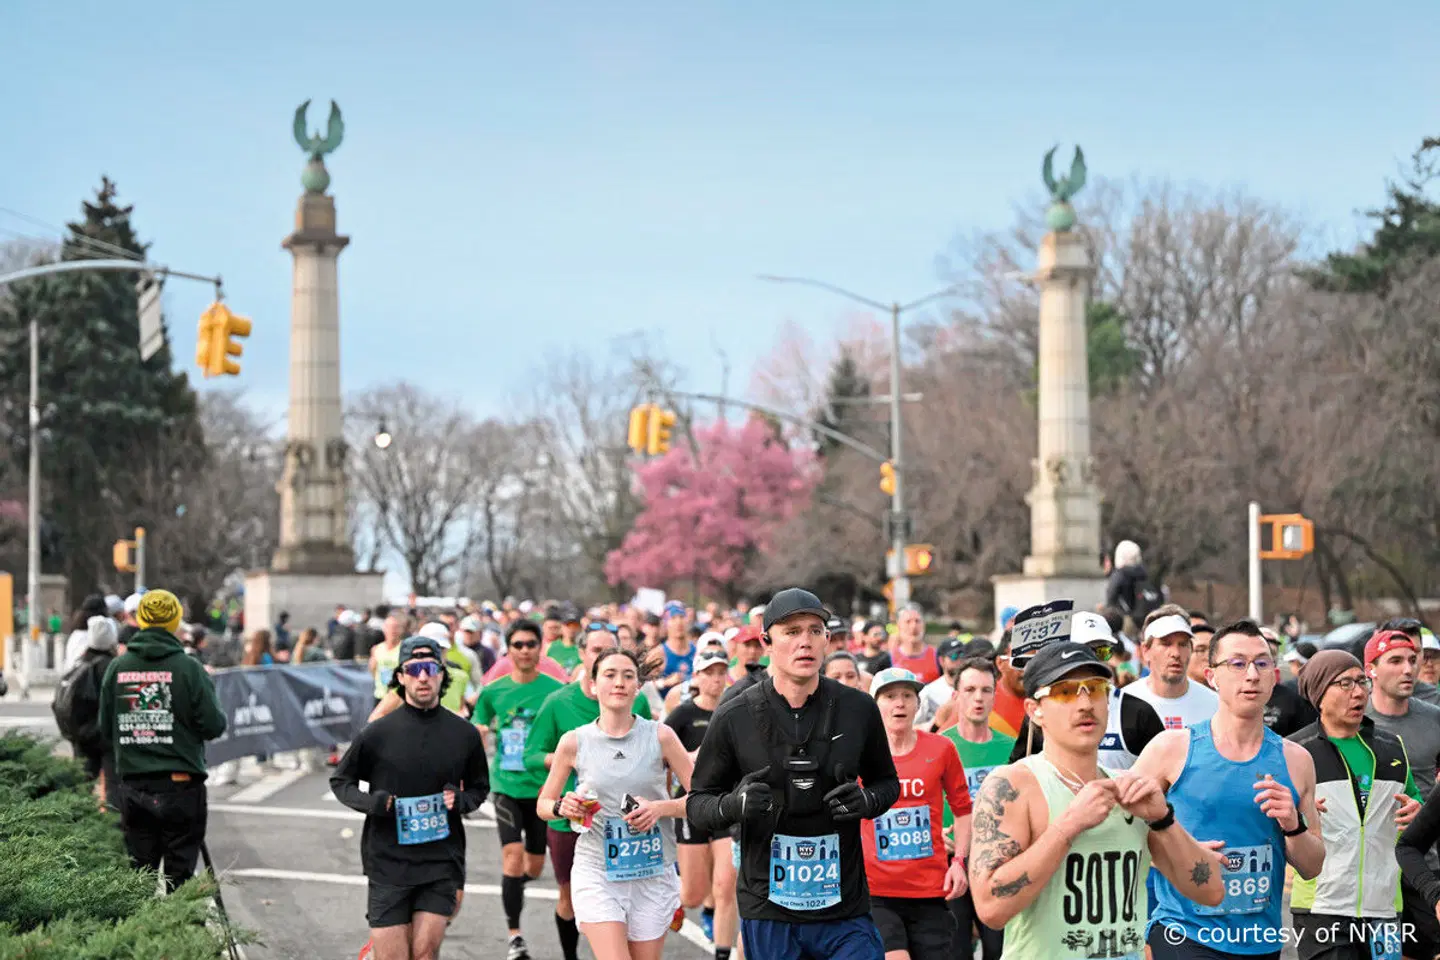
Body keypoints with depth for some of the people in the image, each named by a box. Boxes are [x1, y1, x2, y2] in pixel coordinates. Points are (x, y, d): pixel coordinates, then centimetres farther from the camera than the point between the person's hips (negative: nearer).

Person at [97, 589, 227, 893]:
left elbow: (106, 731, 7)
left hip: (133, 785, 3)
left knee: (139, 872, 11)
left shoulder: (116, 668, 2)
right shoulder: (188, 667, -9)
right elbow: (213, 725, -9)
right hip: (181, 785, -3)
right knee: (180, 873, 2)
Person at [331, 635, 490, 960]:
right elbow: (340, 781, 9)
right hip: (388, 863, -1)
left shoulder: (464, 734, 3)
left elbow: (480, 787, 18)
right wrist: (369, 802, -10)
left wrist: (462, 801, -4)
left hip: (442, 862, 1)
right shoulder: (377, 733, -3)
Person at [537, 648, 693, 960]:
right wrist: (562, 807, -11)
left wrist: (661, 807, -17)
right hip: (596, 873, -1)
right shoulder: (574, 742, -1)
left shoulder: (660, 736, -2)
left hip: (653, 873, 1)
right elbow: (543, 804, 11)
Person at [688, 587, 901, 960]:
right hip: (767, 911, 0)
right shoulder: (734, 718, -4)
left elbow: (887, 782, 15)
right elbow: (697, 801, 4)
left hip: (846, 911, 1)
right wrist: (733, 804, -19)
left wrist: (868, 800, -9)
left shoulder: (859, 709, 0)